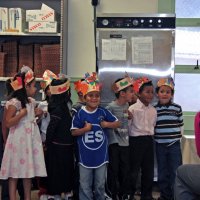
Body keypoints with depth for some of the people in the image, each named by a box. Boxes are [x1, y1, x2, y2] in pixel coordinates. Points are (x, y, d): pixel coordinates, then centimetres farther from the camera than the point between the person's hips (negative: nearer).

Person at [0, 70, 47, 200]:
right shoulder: (14, 102, -15)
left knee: (28, 170, 12)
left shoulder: (31, 102, 10)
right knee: (15, 172, 0)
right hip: (18, 141, -7)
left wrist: (36, 114, 8)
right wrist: (21, 114, -23)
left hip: (30, 140, 8)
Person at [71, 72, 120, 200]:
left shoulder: (104, 112, -2)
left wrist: (107, 124, -10)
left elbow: (117, 124, 5)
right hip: (85, 156, -1)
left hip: (101, 155, 1)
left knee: (100, 185, 15)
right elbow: (73, 132, -4)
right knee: (85, 186, 9)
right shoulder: (80, 114, -7)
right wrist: (85, 129, -18)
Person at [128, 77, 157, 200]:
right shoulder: (133, 109, -12)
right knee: (134, 170, 2)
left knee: (149, 170, 11)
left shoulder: (153, 110, 6)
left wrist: (150, 137, 11)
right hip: (136, 141, -6)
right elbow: (127, 126, -10)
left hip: (149, 141, 6)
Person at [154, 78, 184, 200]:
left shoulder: (177, 108, -1)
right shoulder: (154, 109, 1)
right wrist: (156, 136, -7)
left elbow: (180, 125, 4)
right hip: (160, 145, 1)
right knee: (162, 173, 11)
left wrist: (177, 137, -2)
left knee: (175, 173, 2)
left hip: (174, 144, -1)